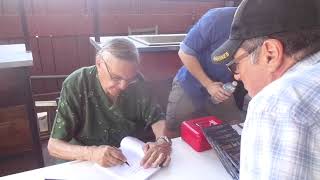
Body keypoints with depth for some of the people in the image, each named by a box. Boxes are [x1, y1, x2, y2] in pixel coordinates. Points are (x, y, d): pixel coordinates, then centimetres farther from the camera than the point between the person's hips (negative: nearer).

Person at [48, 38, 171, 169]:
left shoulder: (136, 82, -10)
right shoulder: (75, 85, -18)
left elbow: (157, 119, -3)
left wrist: (163, 141, -23)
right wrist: (91, 153, -33)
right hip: (89, 166, -2)